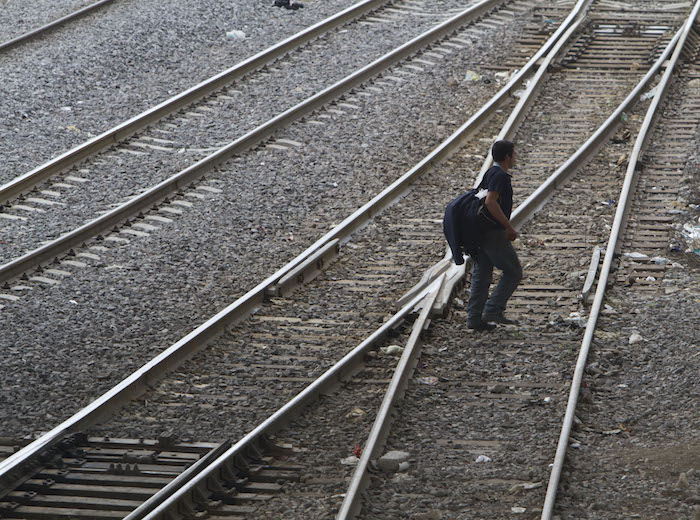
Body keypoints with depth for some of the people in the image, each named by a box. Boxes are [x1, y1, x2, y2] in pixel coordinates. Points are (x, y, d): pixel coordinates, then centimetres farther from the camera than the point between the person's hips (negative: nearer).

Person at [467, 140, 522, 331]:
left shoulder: (490, 173, 17)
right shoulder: (500, 175, -14)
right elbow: (490, 202, -26)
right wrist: (509, 227, -21)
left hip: (481, 233, 9)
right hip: (494, 234, -9)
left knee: (481, 277, 9)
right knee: (513, 272, 0)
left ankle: (474, 318, 8)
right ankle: (493, 310, -5)